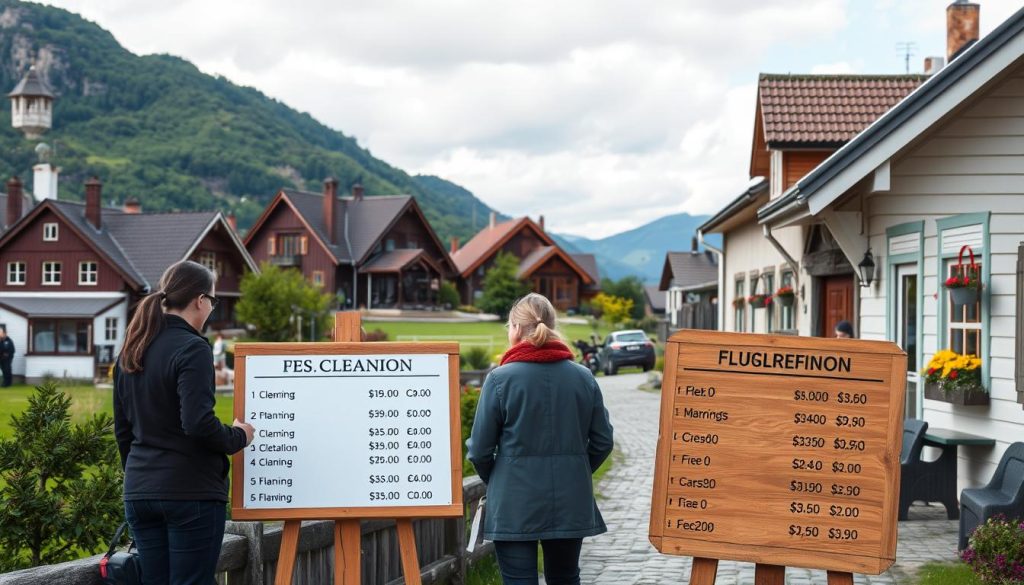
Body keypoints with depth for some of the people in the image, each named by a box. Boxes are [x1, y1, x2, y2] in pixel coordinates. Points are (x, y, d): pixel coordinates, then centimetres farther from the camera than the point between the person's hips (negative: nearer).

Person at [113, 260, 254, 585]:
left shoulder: (131, 351, 11)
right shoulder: (192, 348, -13)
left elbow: (122, 427, 17)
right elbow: (198, 423, -22)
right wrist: (237, 437, -5)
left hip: (140, 493, 7)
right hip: (191, 493, -7)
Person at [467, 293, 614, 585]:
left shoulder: (500, 378, -10)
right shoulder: (583, 377, 0)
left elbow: (480, 449, -7)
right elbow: (602, 441, 4)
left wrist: (494, 481, 12)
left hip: (515, 504, -4)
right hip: (571, 501, 4)